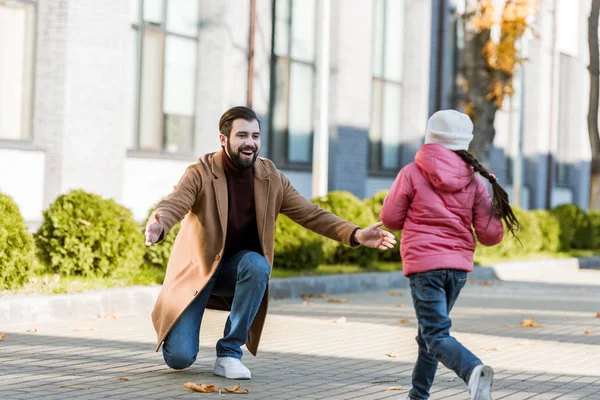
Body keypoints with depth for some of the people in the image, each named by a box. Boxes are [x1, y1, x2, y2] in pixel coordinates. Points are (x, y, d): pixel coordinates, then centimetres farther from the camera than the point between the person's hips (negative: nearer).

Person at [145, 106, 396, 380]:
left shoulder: (271, 178, -5)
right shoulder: (200, 174, -17)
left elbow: (310, 214, -5)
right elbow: (172, 205, -33)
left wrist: (355, 235, -20)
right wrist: (158, 227, -58)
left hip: (237, 268, 3)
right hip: (196, 269, -3)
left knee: (257, 265, -34)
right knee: (180, 357, -15)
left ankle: (229, 352, -17)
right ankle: (172, 324, 25)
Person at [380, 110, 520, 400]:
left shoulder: (412, 173, -5)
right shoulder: (474, 182, 3)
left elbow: (390, 218, 1)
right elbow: (490, 235, 1)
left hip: (424, 263, -5)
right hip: (459, 266, 5)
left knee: (437, 336, -9)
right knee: (431, 330, 22)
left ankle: (473, 370, -38)